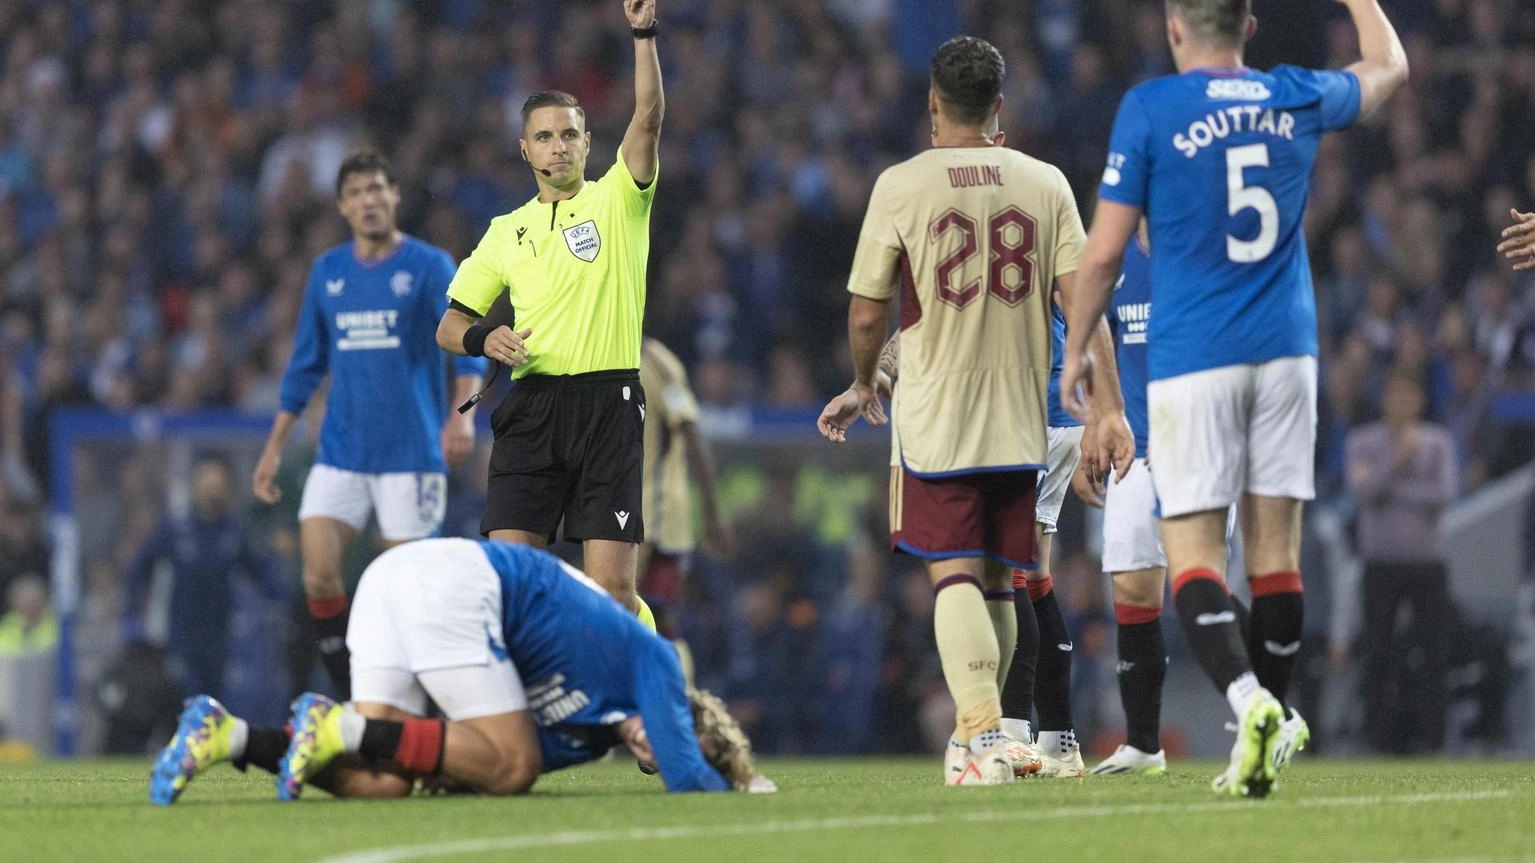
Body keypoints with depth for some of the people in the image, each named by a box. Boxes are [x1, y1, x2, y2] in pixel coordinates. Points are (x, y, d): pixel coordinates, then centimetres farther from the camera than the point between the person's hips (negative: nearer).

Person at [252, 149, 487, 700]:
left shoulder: (429, 266, -3)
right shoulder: (327, 272, 10)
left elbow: (466, 345, -15)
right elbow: (306, 367, 17)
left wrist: (463, 414, -32)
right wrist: (274, 449, 14)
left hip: (410, 452, -4)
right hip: (341, 452, 4)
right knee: (319, 575, -9)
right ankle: (353, 701, 1)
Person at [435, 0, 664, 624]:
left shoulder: (616, 202, 7)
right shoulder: (506, 232, 15)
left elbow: (648, 119, -9)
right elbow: (450, 326, 18)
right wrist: (483, 339, -5)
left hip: (609, 403, -3)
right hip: (530, 405, 3)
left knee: (612, 585, -7)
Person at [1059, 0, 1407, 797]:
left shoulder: (1149, 109, -6)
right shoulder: (1297, 100, 5)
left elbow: (1103, 253, -5)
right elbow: (1388, 66, 27)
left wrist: (1074, 349, 7)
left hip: (1191, 358, -4)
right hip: (1285, 349, 4)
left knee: (1191, 548, -6)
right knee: (1275, 545, 8)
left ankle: (1249, 701, -28)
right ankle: (1273, 726, 11)